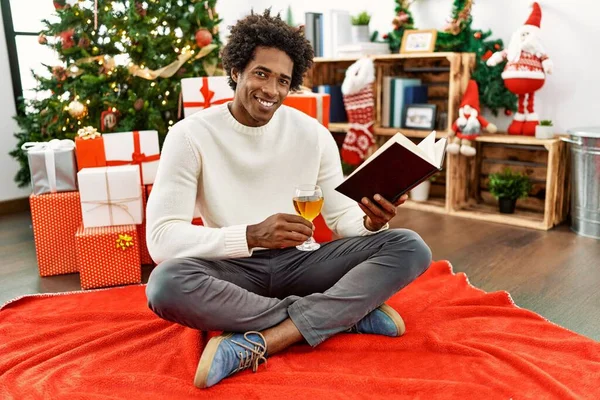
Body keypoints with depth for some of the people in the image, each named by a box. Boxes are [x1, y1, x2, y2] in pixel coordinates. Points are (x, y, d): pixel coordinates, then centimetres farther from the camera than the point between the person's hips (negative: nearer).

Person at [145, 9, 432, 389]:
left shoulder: (312, 134, 1)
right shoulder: (190, 135, -8)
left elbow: (342, 217, 2)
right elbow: (161, 239, -17)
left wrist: (371, 222, -23)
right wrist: (252, 235, -31)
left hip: (299, 262, 3)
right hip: (234, 270, -2)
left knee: (411, 247, -16)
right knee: (166, 283, -36)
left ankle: (258, 343, -28)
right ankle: (349, 313, -22)